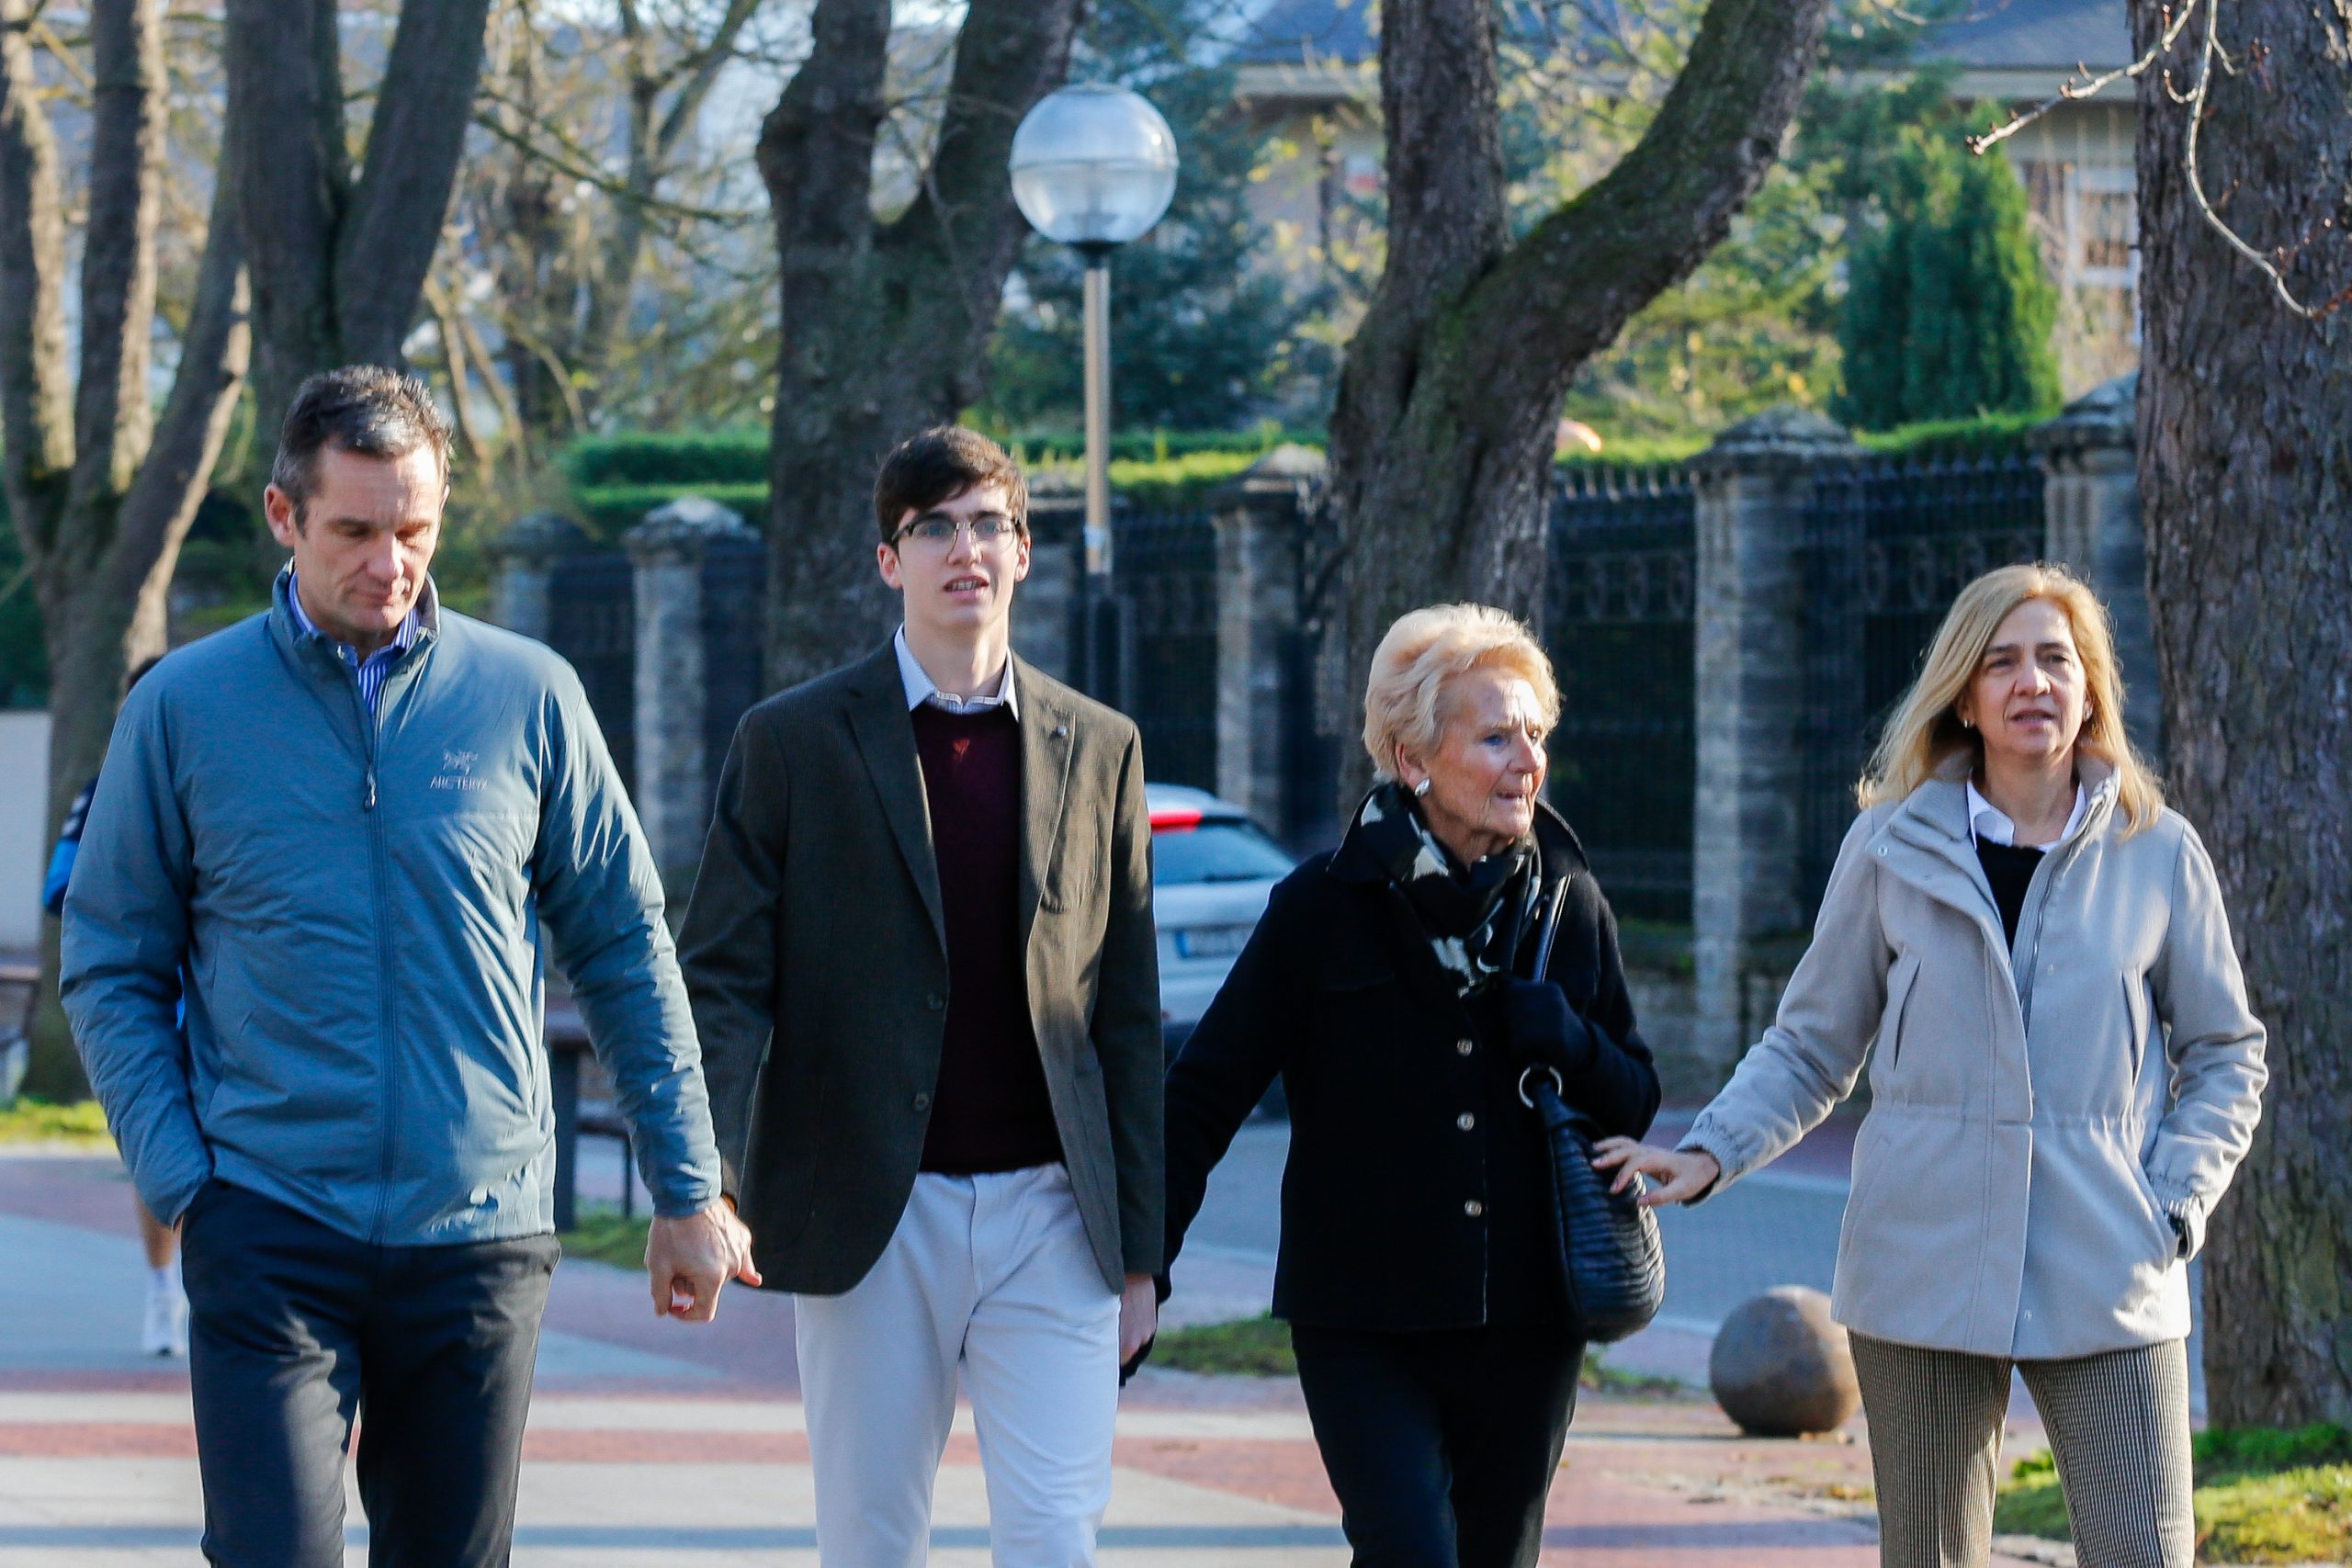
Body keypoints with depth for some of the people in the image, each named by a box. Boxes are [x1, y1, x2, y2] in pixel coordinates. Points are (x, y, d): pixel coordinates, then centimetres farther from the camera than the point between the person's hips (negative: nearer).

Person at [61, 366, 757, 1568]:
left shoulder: (527, 695, 4)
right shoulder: (186, 705, 2)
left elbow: (625, 947, 10)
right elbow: (110, 967, 5)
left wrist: (687, 1191, 8)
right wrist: (179, 1178, -7)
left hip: (481, 1232, 2)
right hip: (269, 1231, -1)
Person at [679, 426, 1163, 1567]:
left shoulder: (1099, 749, 10)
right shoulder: (792, 743, 3)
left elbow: (1128, 1014, 11)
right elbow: (724, 979, -2)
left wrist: (1139, 1248, 8)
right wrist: (705, 1183, -18)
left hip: (1049, 1216, 1)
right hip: (871, 1217, -1)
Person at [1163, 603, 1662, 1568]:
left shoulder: (1565, 901, 6)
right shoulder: (1323, 908, -4)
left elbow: (1635, 1105, 12)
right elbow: (1204, 1095, 0)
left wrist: (1569, 1045, -10)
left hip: (1525, 1326, 4)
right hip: (1366, 1328, -4)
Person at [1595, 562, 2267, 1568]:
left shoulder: (2159, 856, 5)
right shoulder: (1892, 848, 4)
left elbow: (2225, 1054, 13)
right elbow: (1811, 1048, 10)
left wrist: (2174, 1208, 0)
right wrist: (1710, 1154, -4)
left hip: (2110, 1289, 0)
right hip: (1926, 1276, 0)